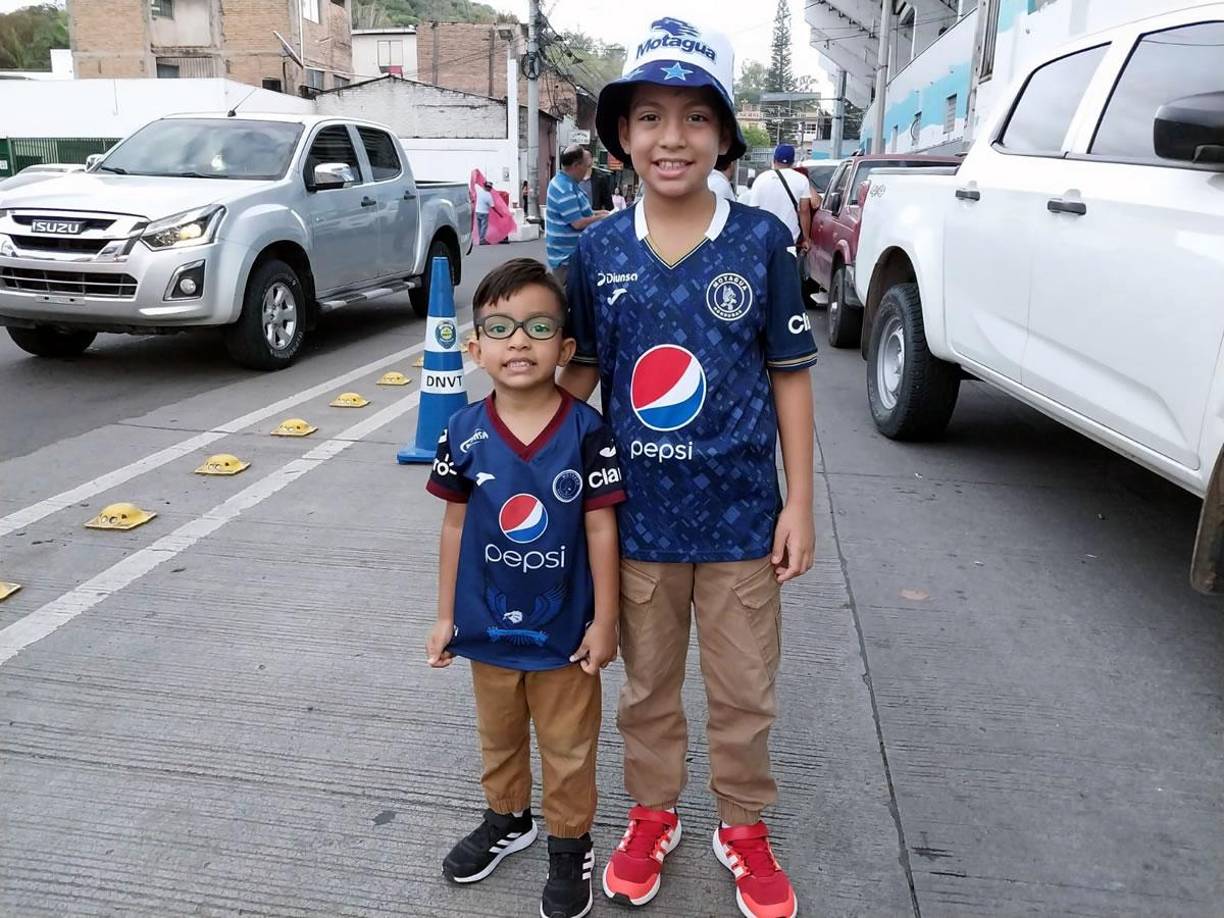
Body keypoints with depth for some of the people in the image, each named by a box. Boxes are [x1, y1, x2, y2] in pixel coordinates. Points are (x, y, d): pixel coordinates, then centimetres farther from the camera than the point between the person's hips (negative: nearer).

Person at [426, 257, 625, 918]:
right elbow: (456, 526, -1)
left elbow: (600, 528, -11)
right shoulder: (465, 432, -10)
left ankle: (570, 844, 37)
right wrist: (446, 615, 3)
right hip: (488, 626, 3)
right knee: (498, 737, 25)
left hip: (563, 629, -3)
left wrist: (603, 621, -9)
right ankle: (507, 820, 50)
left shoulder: (586, 431, -17)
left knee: (567, 748, 15)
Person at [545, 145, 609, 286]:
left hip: (571, 252, 11)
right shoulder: (565, 190, -23)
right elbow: (578, 223, -25)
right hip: (566, 255, -11)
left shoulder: (568, 183, 10)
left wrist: (596, 213, 11)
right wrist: (600, 218, -11)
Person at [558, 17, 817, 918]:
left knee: (744, 693, 15)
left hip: (741, 516, -1)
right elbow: (579, 370, 5)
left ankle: (744, 827, 39)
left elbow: (790, 376, -4)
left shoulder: (763, 241, -8)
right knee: (648, 689, 20)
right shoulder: (599, 250, -4)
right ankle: (652, 817, 42)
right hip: (639, 517, 2)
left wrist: (800, 502, -5)